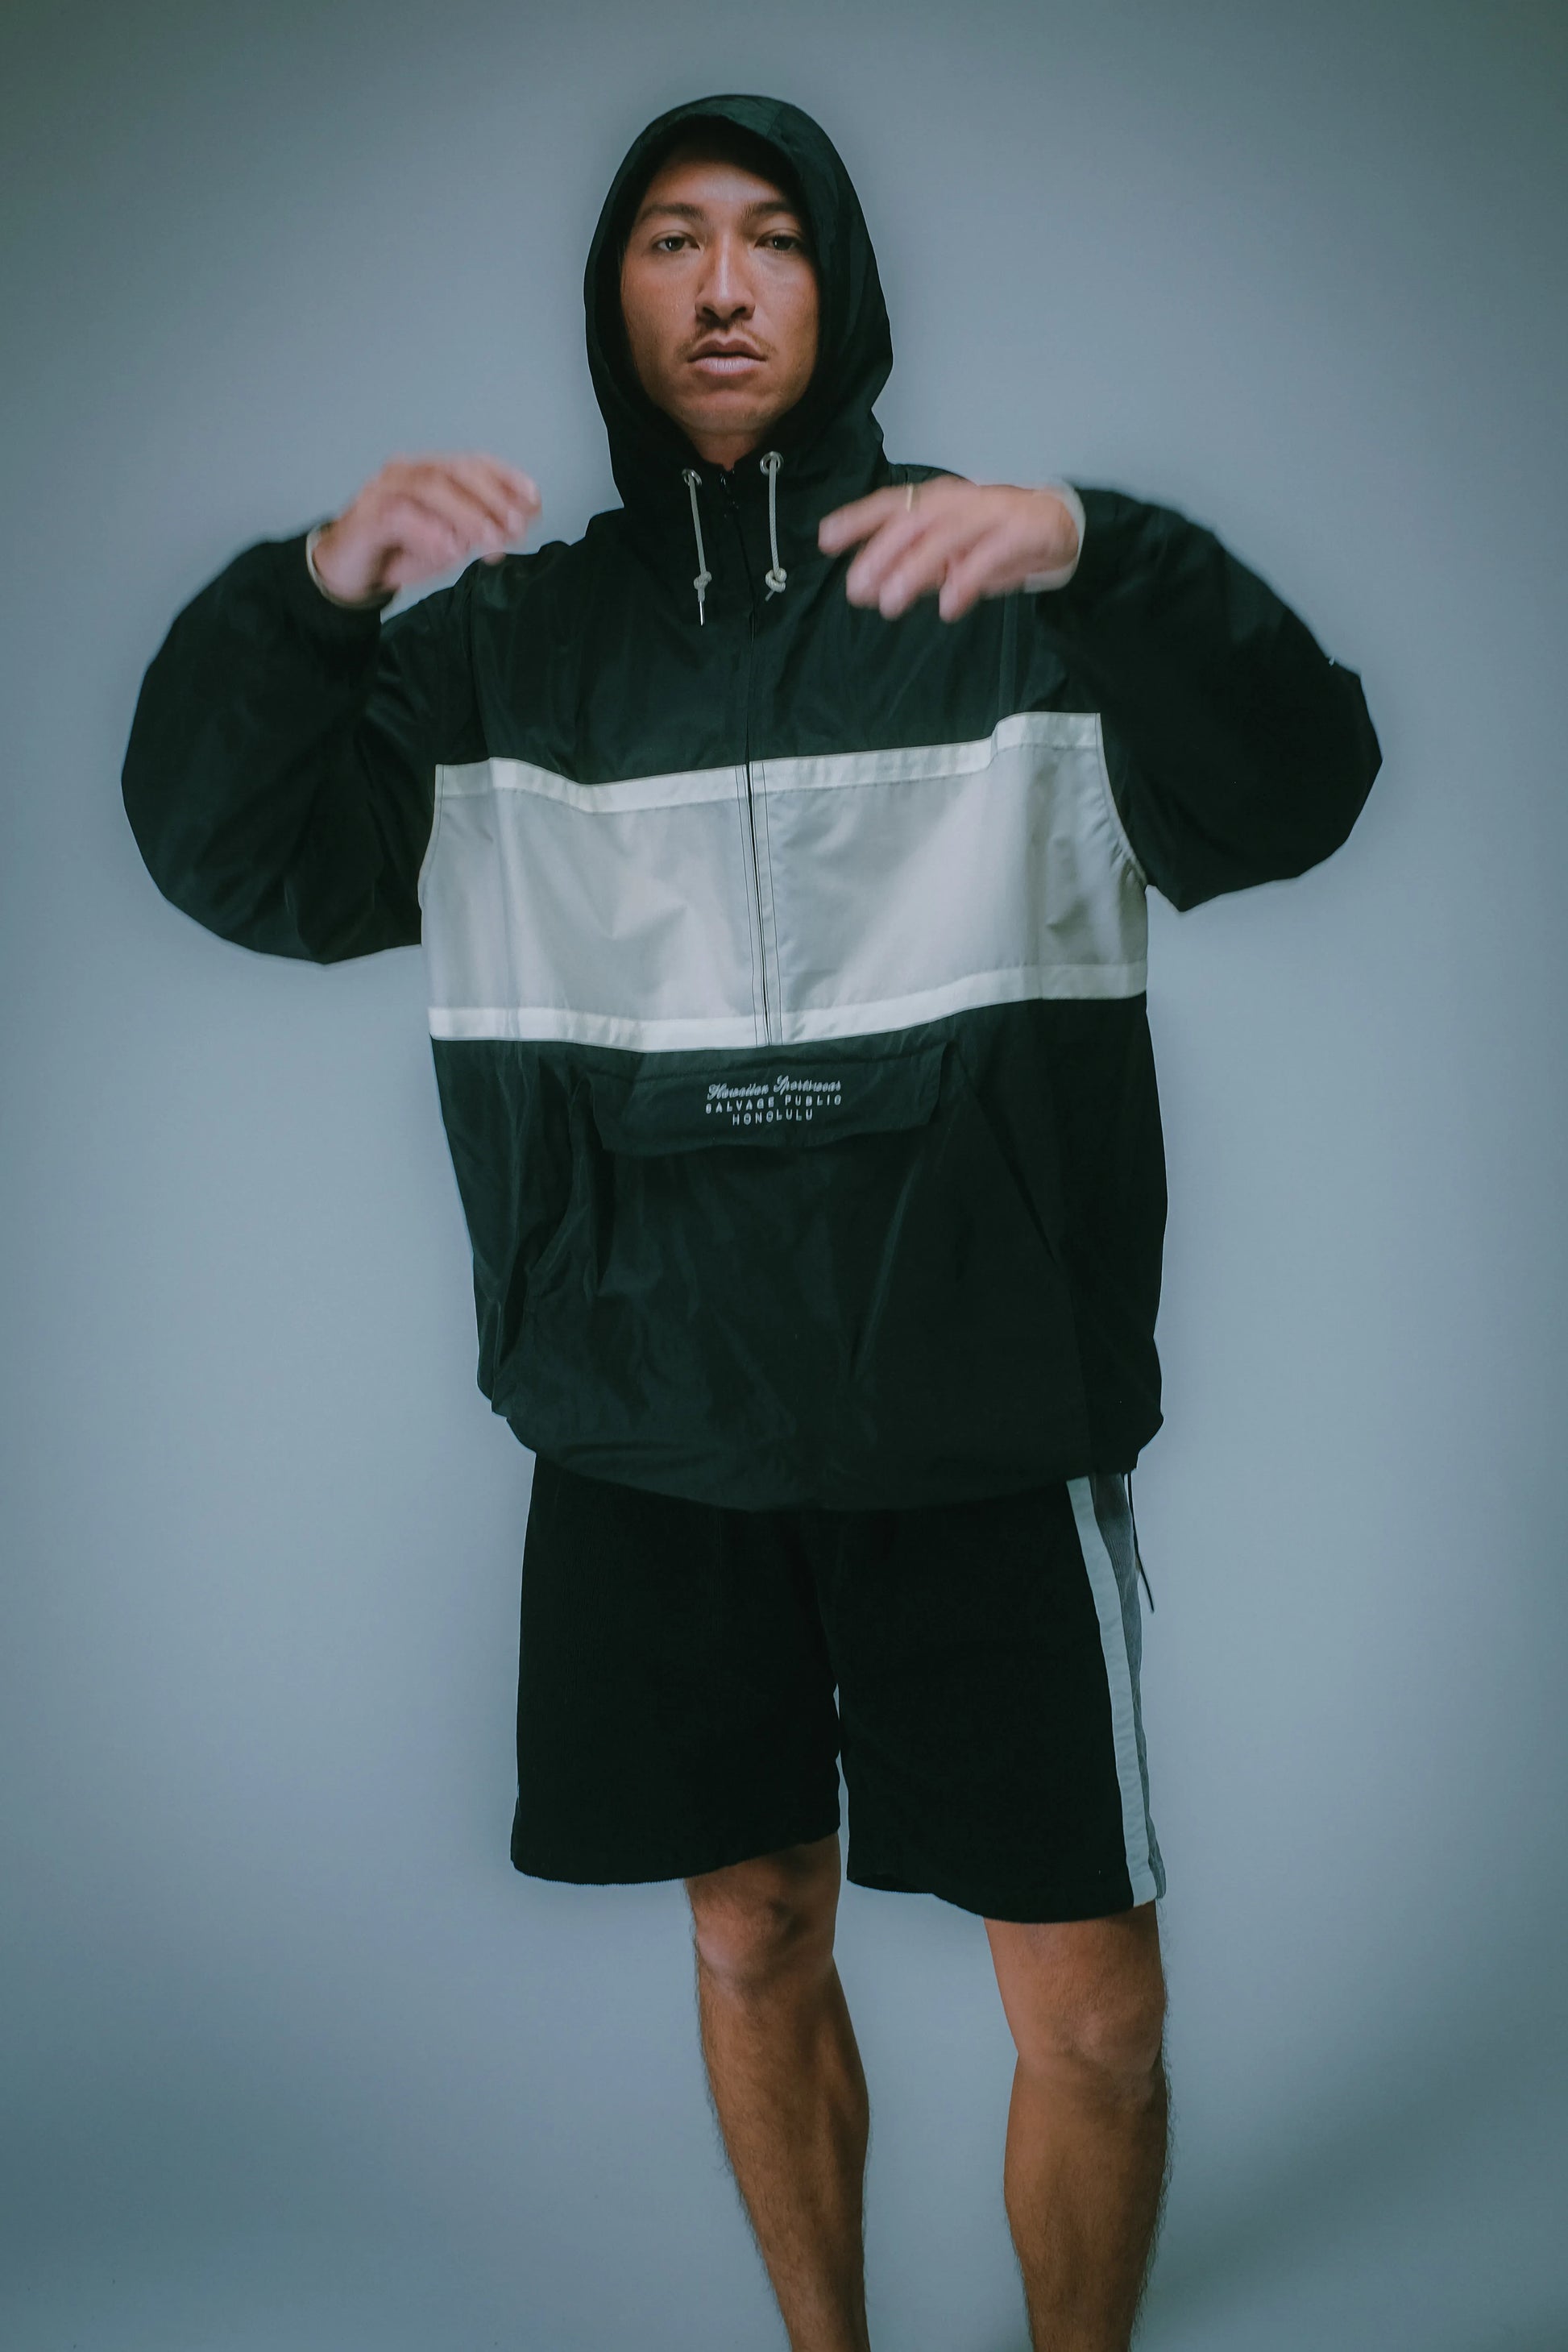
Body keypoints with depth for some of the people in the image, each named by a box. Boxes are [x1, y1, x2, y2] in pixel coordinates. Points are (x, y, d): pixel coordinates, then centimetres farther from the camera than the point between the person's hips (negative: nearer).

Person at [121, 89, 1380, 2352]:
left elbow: (1290, 794, -11)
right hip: (650, 1427, 2)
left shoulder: (1018, 606, 2)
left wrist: (1100, 551, -28)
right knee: (753, 1940, 17)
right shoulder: (506, 638, 8)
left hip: (980, 1416, -2)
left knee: (1092, 2008, 2)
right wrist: (315, 588, -19)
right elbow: (235, 854, -1)